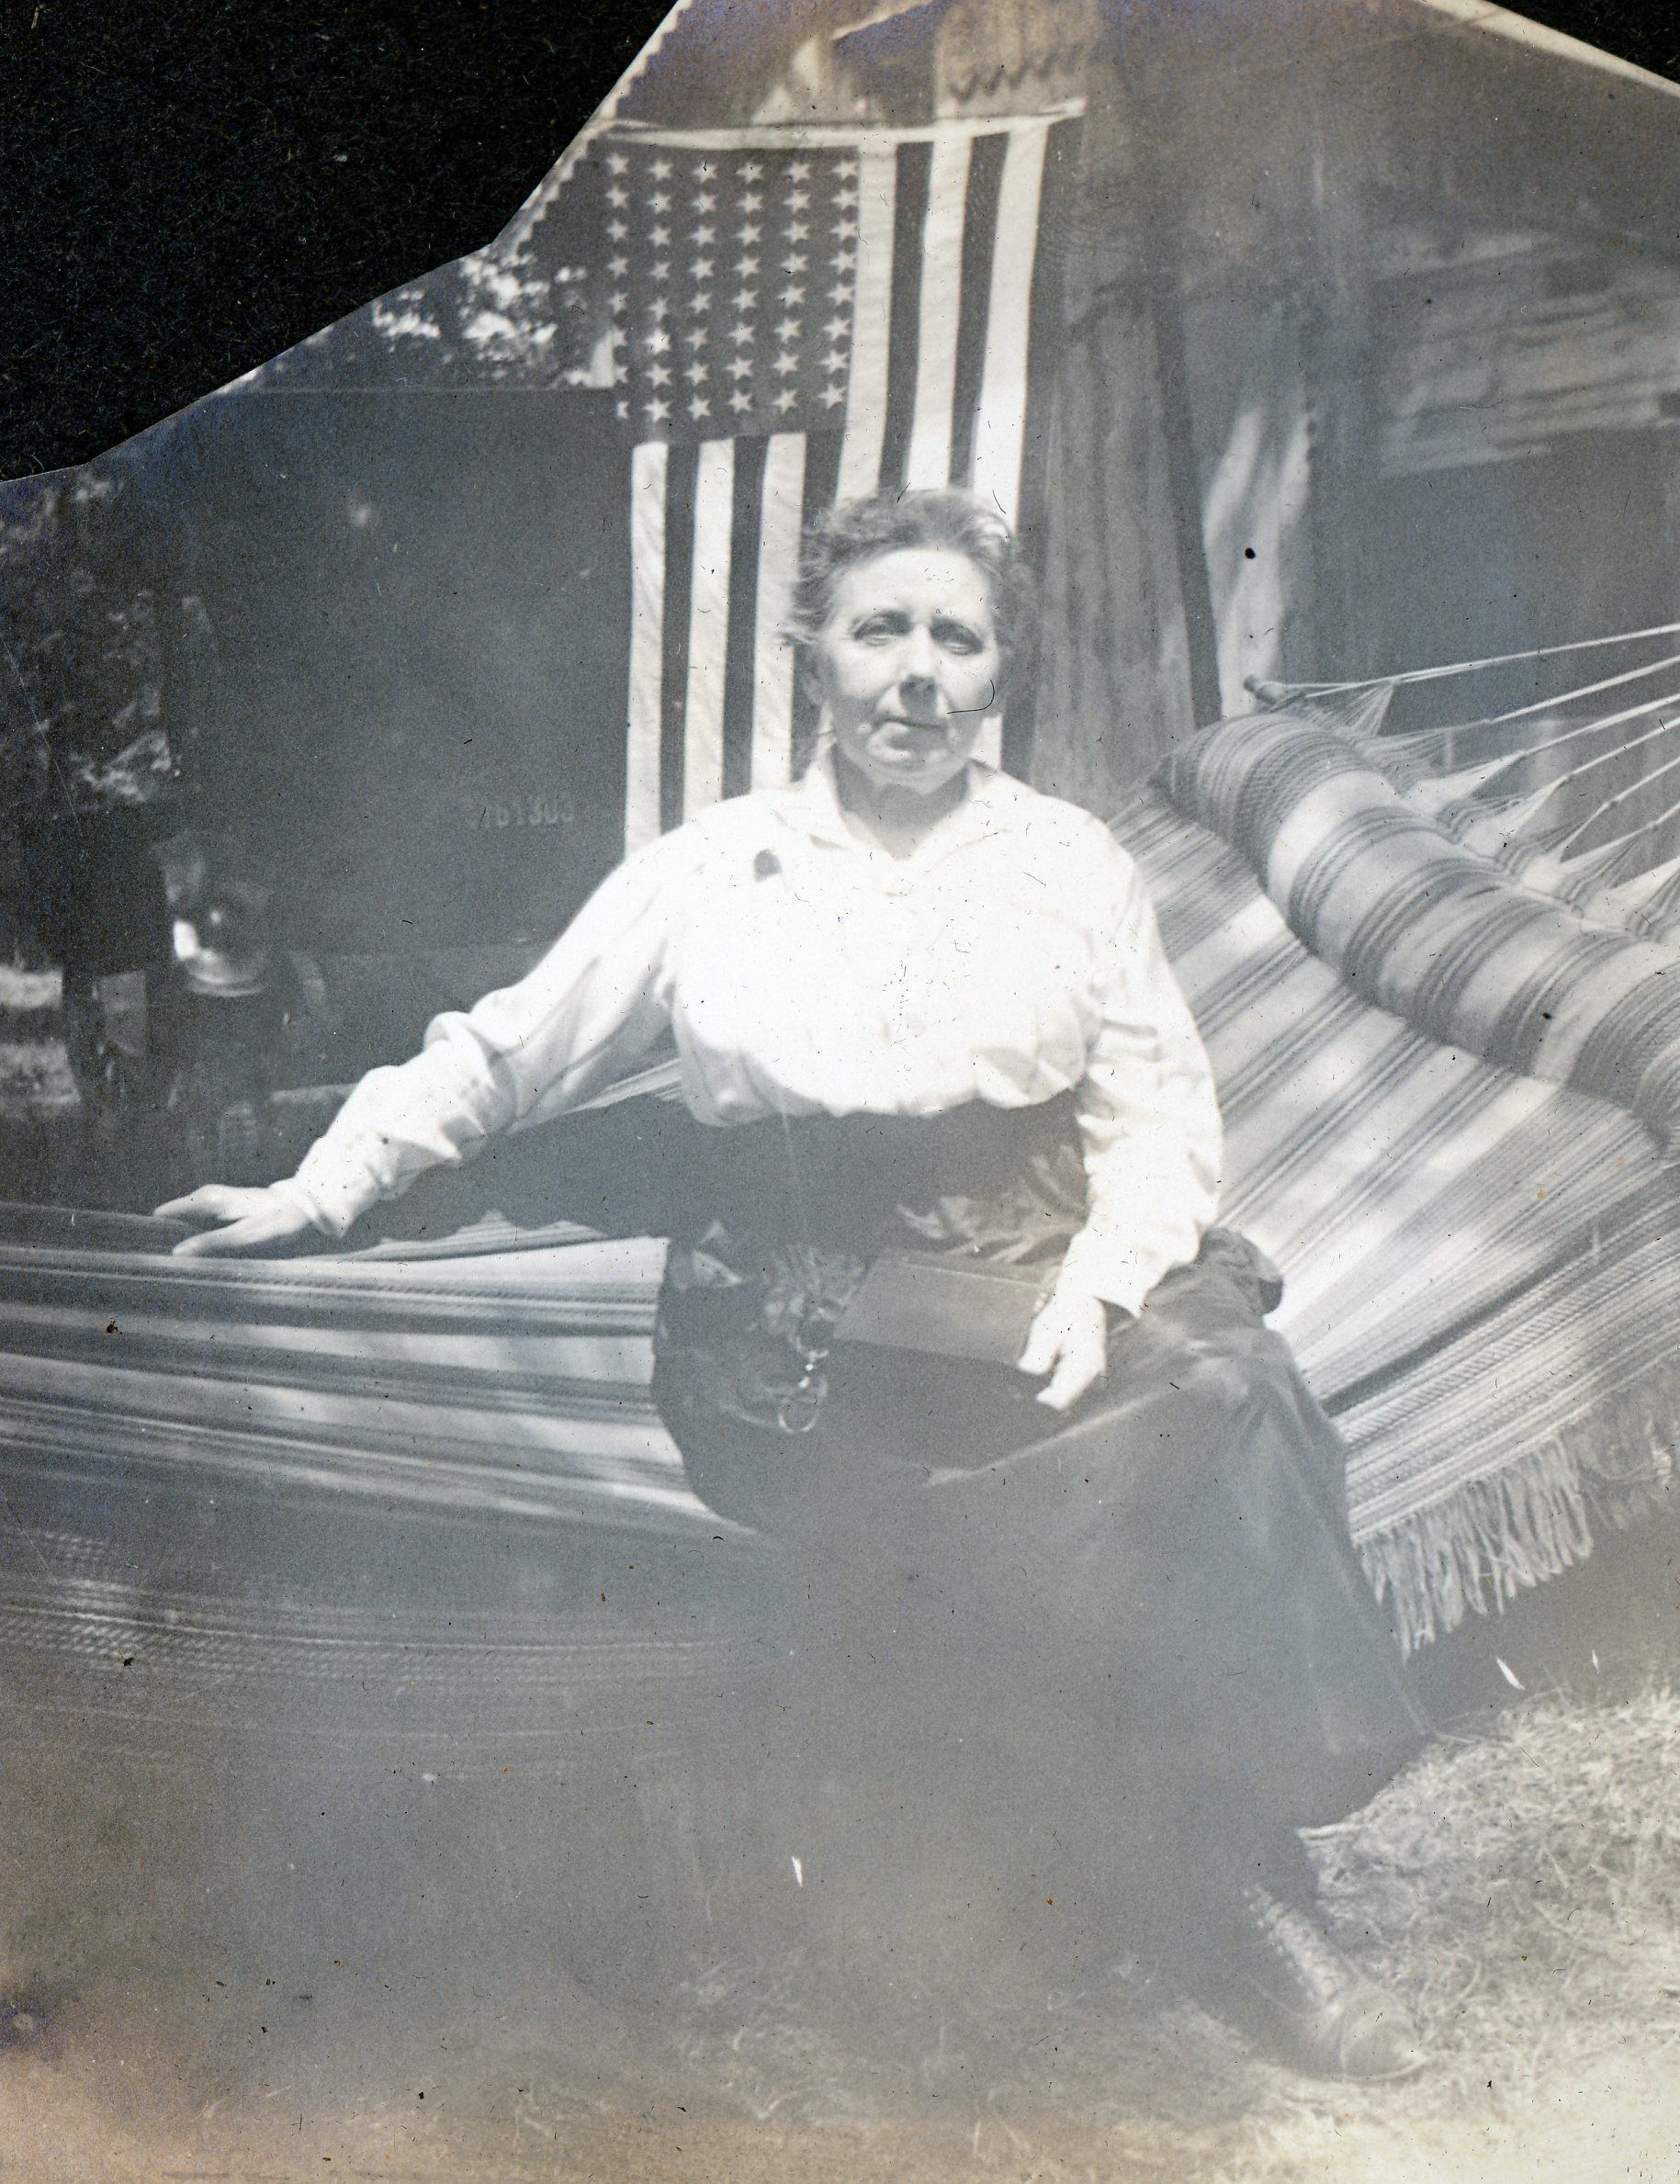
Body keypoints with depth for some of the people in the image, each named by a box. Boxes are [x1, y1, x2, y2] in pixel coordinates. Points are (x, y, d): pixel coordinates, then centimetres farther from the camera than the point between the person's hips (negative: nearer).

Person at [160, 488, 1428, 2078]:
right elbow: (503, 1052, 16)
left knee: (1218, 1388, -27)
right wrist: (323, 1188, 8)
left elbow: (1162, 1114, 7)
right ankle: (1231, 1919, -5)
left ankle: (1226, 1866, -14)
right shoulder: (710, 872, 9)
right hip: (803, 1338, -1)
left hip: (1038, 1282, 1)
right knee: (1023, 1539, -25)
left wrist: (1101, 1283, -11)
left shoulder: (1072, 864, 12)